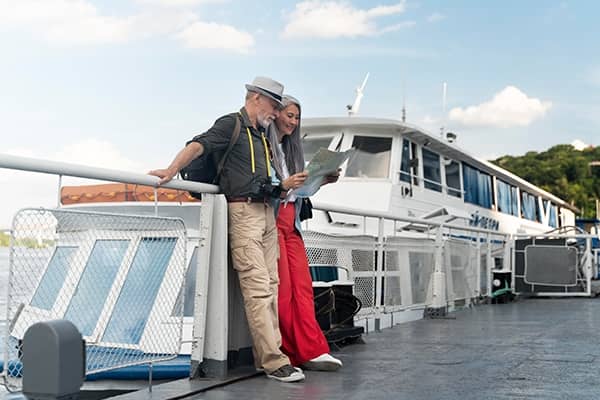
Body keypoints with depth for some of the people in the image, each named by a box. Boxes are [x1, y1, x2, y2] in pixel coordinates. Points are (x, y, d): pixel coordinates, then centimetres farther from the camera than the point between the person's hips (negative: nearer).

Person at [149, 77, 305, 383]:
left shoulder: (261, 135, 21)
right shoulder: (232, 124, -3)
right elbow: (199, 145, -18)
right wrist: (173, 169, -31)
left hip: (267, 212, 9)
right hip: (244, 211, -9)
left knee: (271, 285, 7)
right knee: (257, 287, -11)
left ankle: (267, 355, 12)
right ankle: (273, 362, -11)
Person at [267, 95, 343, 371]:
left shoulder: (291, 148, 24)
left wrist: (322, 181, 6)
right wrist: (283, 185, -21)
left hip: (291, 222, 8)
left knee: (302, 285, -1)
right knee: (283, 287, -9)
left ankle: (310, 351, -4)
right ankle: (305, 351, -6)